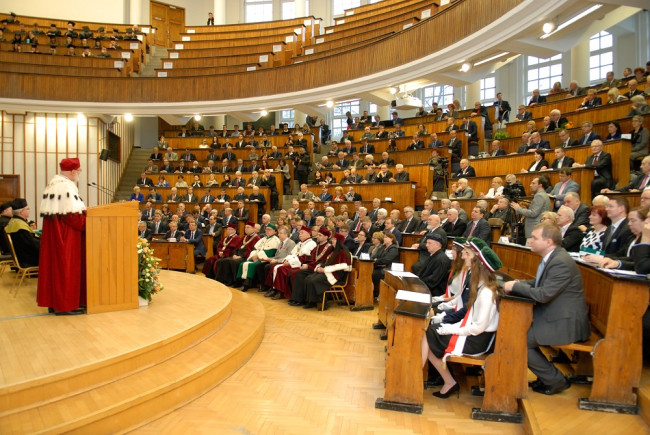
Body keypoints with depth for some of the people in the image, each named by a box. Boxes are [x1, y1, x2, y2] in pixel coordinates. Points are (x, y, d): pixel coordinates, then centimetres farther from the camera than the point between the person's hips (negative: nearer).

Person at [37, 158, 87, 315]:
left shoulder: (51, 185, 14)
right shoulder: (67, 186, -16)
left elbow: (53, 211, 15)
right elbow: (72, 215, -22)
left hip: (51, 231, 10)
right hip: (66, 233, -10)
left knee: (53, 264, 13)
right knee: (66, 266, -4)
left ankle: (53, 301, 21)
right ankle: (65, 305, 1)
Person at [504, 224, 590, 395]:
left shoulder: (561, 262, -24)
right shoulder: (551, 257, 6)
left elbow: (543, 294, -26)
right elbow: (540, 283, 14)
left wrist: (515, 286, -14)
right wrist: (517, 284, -3)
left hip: (565, 323, -10)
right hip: (555, 316, 10)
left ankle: (556, 381, 7)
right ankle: (546, 375, 20)